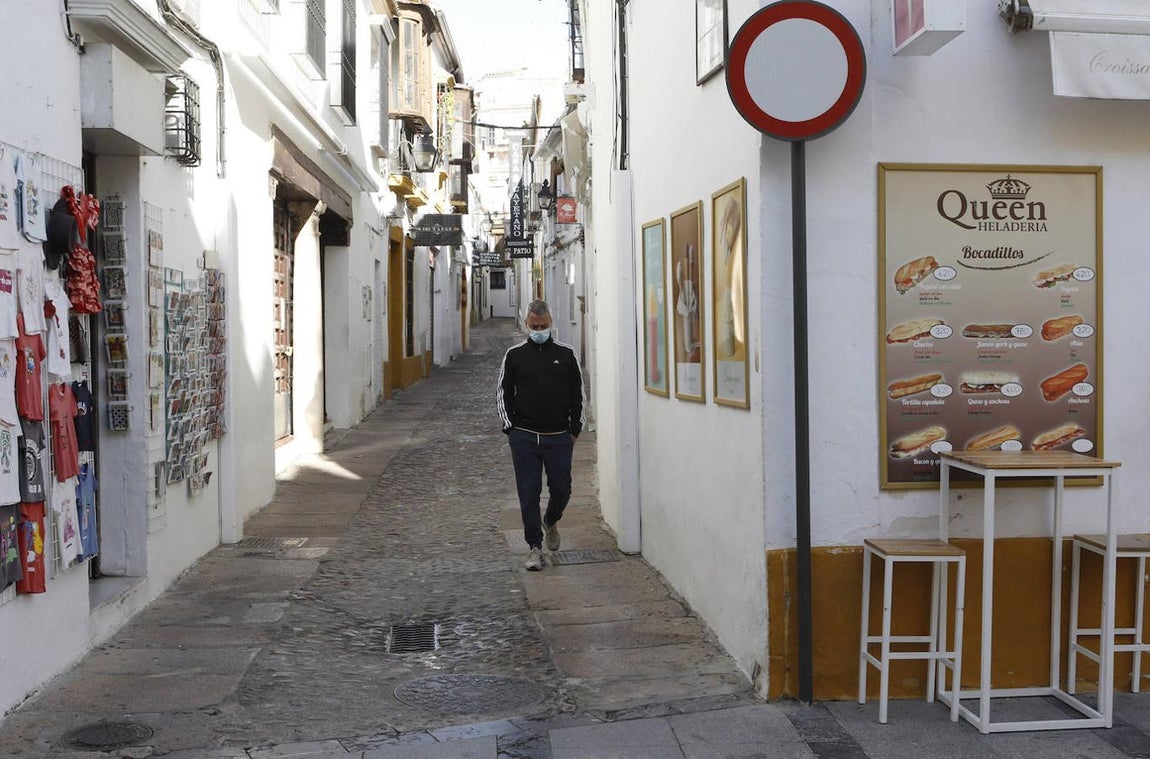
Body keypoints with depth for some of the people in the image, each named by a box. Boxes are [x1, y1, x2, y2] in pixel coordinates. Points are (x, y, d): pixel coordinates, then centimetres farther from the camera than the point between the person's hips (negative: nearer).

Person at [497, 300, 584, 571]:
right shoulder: (515, 355, 5)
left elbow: (577, 394, 9)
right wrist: (510, 429, 1)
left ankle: (550, 523, 36)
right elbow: (504, 393, 9)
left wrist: (574, 430, 4)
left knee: (561, 490, 4)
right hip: (524, 438, 0)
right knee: (529, 494, 1)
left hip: (559, 437, 0)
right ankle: (534, 547, 10)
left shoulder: (565, 354, 5)